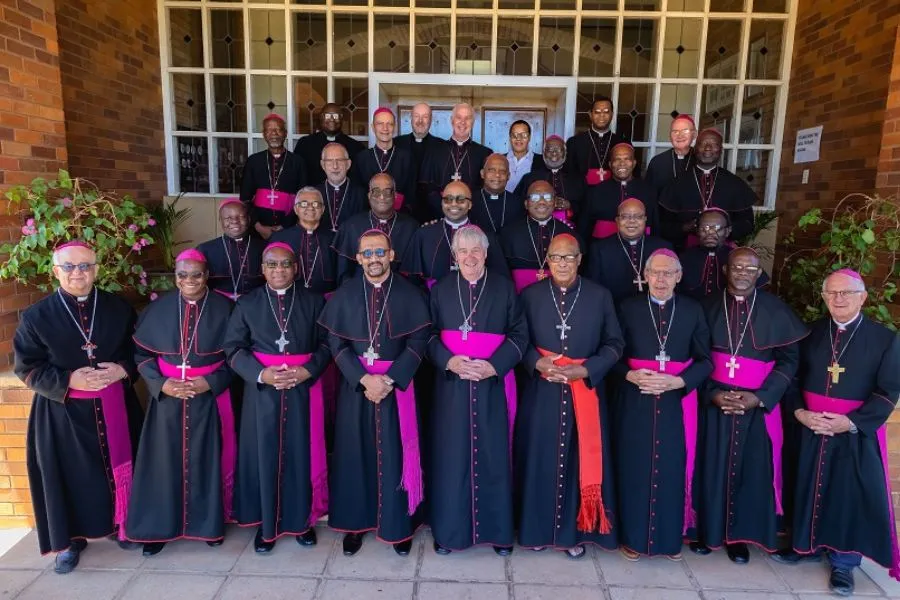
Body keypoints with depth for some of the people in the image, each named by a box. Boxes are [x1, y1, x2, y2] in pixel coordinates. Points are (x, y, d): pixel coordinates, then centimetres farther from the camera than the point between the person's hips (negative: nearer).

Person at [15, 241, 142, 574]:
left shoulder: (119, 308, 2)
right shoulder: (36, 316, -4)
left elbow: (140, 351, 8)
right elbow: (27, 368, -3)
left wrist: (122, 370, -12)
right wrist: (69, 380, -17)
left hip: (114, 407, 2)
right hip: (62, 412, -2)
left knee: (118, 467, 12)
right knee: (70, 475, 6)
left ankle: (120, 524, 32)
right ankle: (70, 540, 26)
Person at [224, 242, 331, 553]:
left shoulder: (314, 302, 3)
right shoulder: (247, 304, 4)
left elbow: (326, 344, 1)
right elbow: (234, 348, 0)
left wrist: (306, 371, -15)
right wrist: (261, 374, -15)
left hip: (303, 390, 0)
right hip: (261, 392, 0)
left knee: (301, 454, 6)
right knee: (265, 455, 5)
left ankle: (302, 520, 23)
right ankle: (267, 523, 22)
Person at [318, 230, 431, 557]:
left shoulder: (409, 294, -2)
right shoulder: (344, 294, 2)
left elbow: (418, 342, -6)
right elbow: (335, 343, -2)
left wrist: (389, 379, -15)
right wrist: (364, 378, -14)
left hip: (397, 385, -1)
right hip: (355, 385, 1)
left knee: (396, 454, 5)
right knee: (355, 454, 7)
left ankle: (399, 526, 21)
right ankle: (356, 524, 23)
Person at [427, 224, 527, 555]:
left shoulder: (504, 288, 2)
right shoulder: (441, 289, 6)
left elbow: (519, 334, 0)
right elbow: (429, 335, 5)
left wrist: (493, 366, -14)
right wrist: (448, 361, -14)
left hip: (493, 384, -1)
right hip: (451, 384, 1)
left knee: (493, 455, 5)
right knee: (451, 455, 5)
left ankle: (497, 529, 21)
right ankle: (450, 529, 20)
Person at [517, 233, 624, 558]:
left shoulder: (600, 296, 1)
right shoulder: (530, 295, 2)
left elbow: (614, 344, 3)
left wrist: (585, 369, -12)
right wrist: (538, 363, -15)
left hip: (586, 392, 0)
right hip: (542, 393, 0)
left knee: (580, 461, 8)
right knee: (540, 460, 7)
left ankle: (575, 532, 25)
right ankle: (538, 529, 25)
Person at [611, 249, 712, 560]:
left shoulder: (693, 310, 4)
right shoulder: (628, 307, 2)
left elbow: (704, 361, 2)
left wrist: (675, 382, -13)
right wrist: (631, 375, -17)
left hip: (677, 402, 1)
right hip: (635, 401, 0)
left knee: (672, 470, 7)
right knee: (635, 468, 5)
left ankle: (670, 538, 24)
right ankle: (633, 537, 20)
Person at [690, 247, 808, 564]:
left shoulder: (775, 310, -1)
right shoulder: (709, 307, 2)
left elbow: (788, 360, -1)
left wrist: (760, 397, -12)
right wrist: (712, 393, -12)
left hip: (758, 405, 0)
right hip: (714, 402, 1)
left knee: (751, 470, 6)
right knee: (712, 468, 5)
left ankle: (740, 536, 22)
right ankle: (708, 531, 22)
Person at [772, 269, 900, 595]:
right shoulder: (811, 333, 3)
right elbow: (793, 376, 4)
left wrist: (851, 422, -18)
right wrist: (799, 411, -12)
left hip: (858, 433, -2)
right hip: (810, 429, 3)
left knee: (851, 496, 7)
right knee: (809, 488, 13)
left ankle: (843, 562, 24)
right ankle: (808, 545, 33)